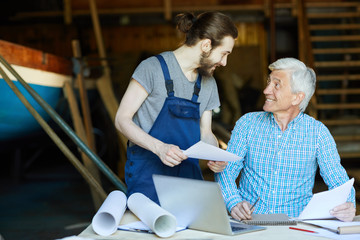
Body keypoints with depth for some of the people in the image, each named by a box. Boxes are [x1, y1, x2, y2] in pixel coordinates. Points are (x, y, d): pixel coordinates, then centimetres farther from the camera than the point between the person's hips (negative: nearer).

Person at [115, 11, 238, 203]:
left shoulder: (208, 83, 13)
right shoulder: (153, 68, -8)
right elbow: (122, 119, -11)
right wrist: (159, 147, -25)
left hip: (188, 173, 6)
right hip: (148, 172, -5)